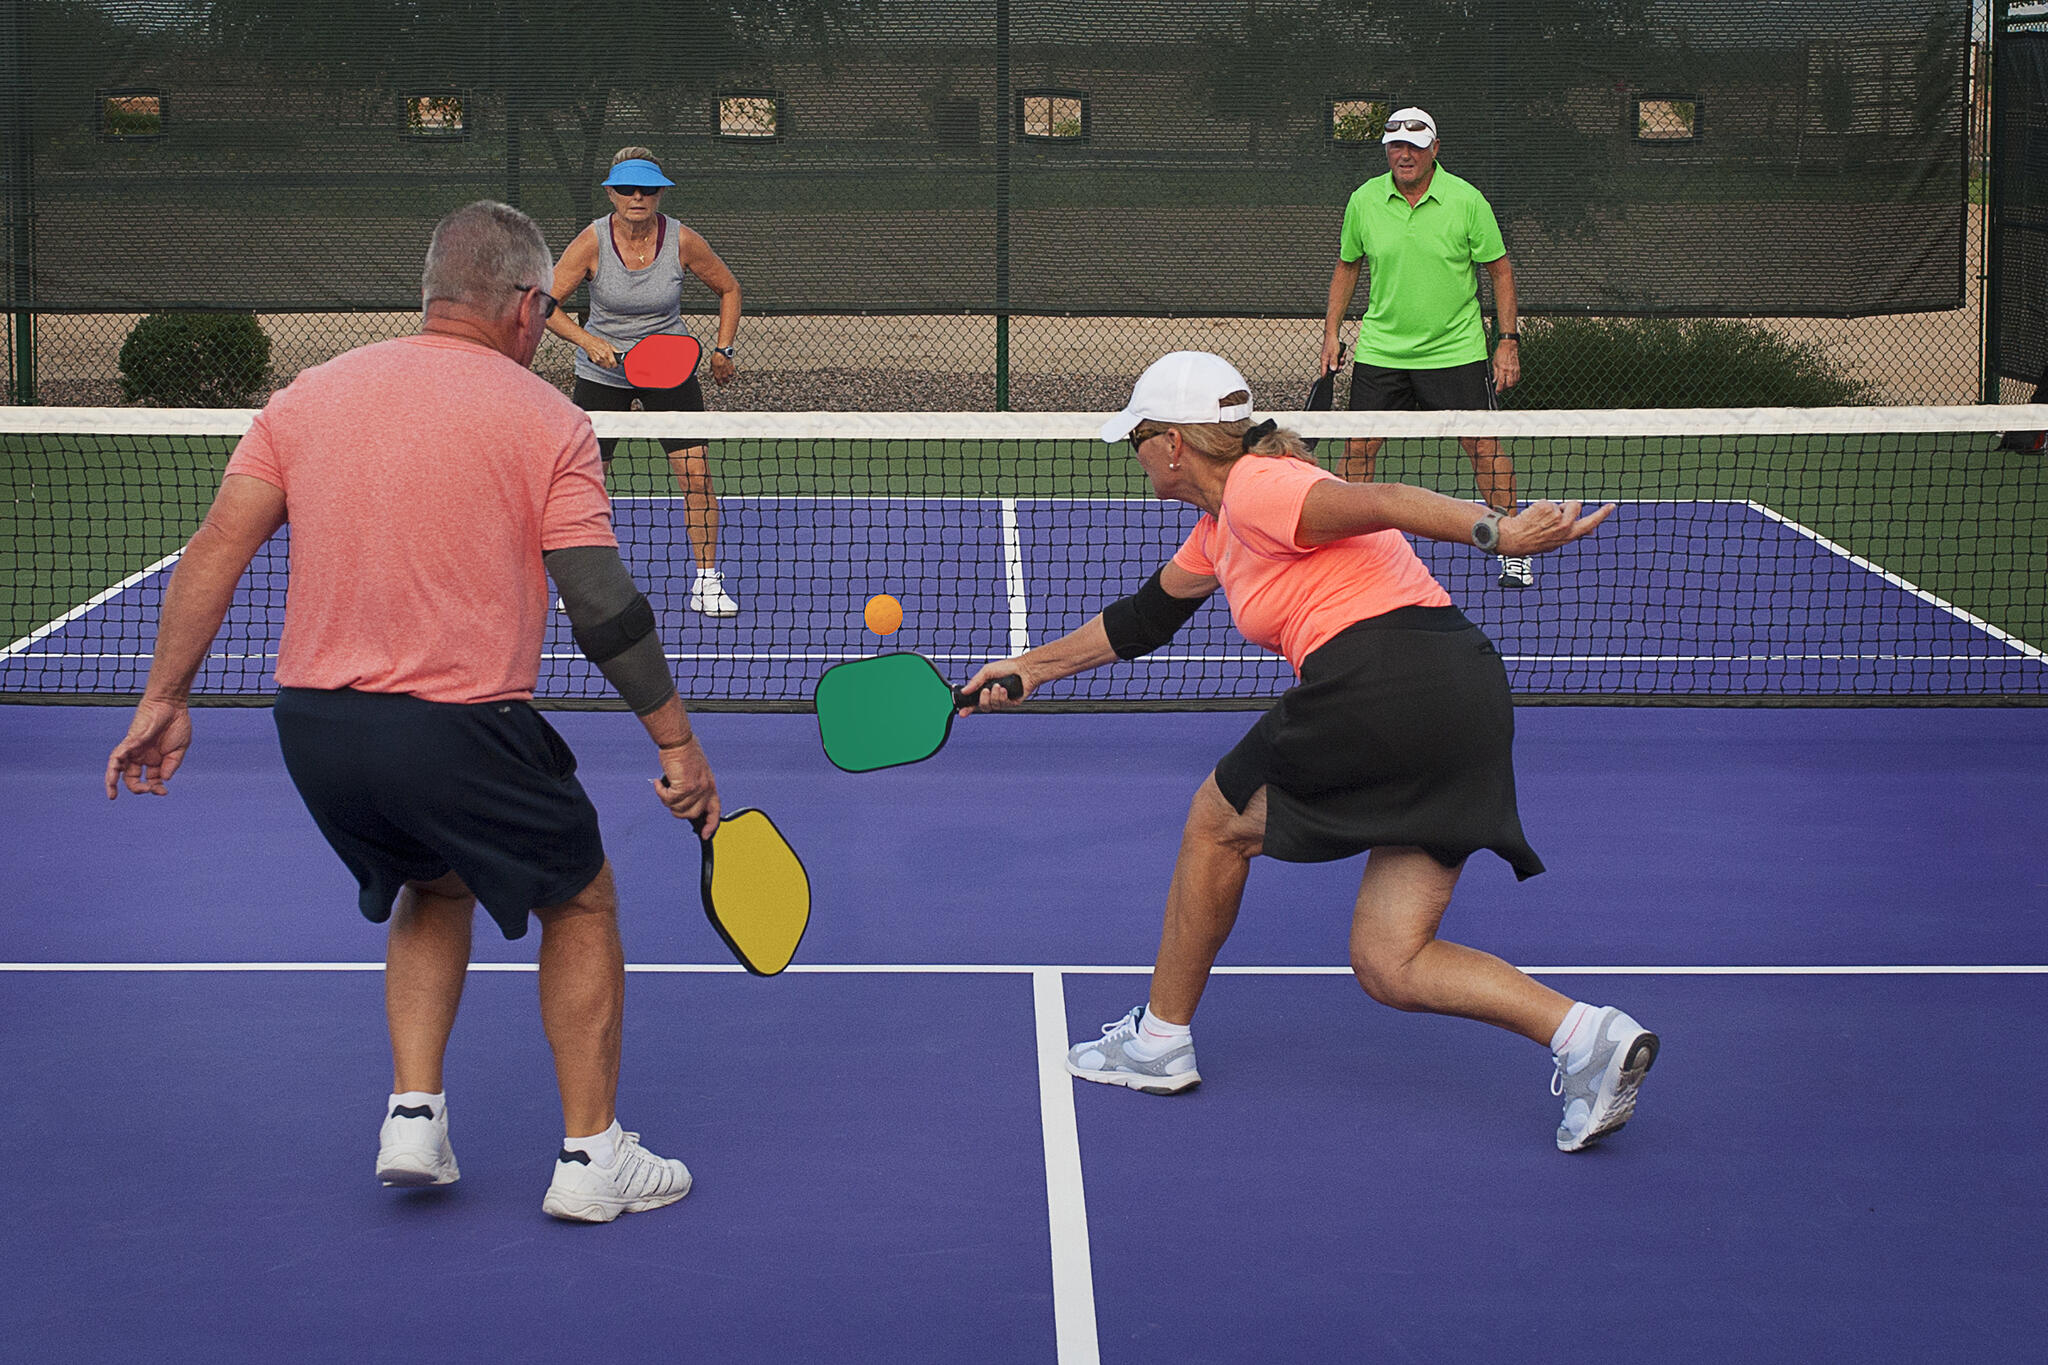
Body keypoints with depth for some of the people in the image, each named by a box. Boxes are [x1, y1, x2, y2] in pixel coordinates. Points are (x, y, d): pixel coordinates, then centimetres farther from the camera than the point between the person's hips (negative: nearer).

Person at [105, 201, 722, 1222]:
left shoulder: (311, 394, 8)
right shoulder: (545, 419, -4)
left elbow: (216, 549, 3)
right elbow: (604, 607, -9)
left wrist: (165, 699, 8)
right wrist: (676, 743, -2)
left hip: (313, 721, 5)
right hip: (459, 730, -5)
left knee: (436, 889, 30)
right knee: (580, 901, 17)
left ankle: (413, 1114, 18)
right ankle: (591, 1157, 18)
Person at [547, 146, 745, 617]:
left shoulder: (683, 241, -13)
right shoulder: (592, 241, -16)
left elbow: (728, 289, 4)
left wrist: (723, 350, -3)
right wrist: (587, 341, -28)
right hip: (602, 371, 0)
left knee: (696, 472, -11)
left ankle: (707, 581, 1)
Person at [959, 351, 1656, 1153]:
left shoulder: (1253, 489, -3)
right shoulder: (1221, 528, 27)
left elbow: (1376, 502, -18)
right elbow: (1144, 618, 41)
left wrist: (1497, 532, -31)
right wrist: (1032, 666, 48)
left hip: (1379, 685, -9)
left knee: (1216, 823, 17)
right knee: (1389, 967, 7)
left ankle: (1160, 1040, 30)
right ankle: (1585, 1035, -10)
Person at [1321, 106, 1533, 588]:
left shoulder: (1466, 200, -8)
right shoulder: (1364, 200, 0)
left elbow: (1499, 269, -1)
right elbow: (1347, 266, 14)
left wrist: (1508, 341, -5)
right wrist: (1332, 332, 9)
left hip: (1456, 351, -2)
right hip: (1380, 351, 2)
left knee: (1484, 447, -2)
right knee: (1357, 448, 0)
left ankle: (1514, 551, 11)